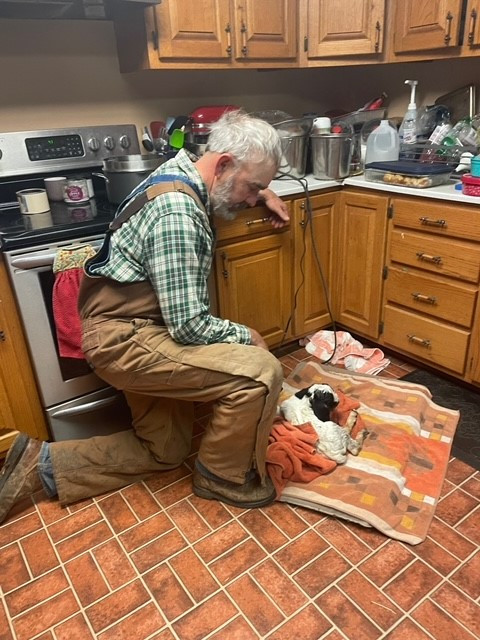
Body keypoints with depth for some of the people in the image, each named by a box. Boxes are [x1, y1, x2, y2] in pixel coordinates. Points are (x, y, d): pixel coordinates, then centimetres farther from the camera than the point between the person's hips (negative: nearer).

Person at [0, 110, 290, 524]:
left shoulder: (182, 173, 7)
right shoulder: (177, 213, -24)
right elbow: (189, 325, -25)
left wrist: (265, 193, 17)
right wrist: (245, 335, -7)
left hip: (131, 329, 10)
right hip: (125, 338, -10)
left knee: (165, 451, 17)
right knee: (259, 372, -22)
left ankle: (42, 463, 21)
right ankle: (226, 476, 5)